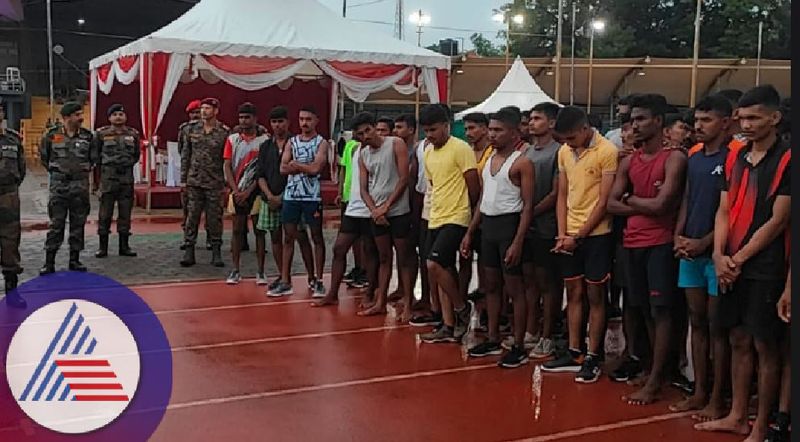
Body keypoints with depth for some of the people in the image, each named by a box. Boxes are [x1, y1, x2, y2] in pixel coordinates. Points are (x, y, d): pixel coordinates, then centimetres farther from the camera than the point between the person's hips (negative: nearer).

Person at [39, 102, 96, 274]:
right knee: (56, 224, -2)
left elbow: (93, 158, 15)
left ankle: (75, 260, 15)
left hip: (80, 185, 2)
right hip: (58, 185, -2)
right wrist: (54, 171, 14)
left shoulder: (87, 136, 2)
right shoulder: (52, 135, -2)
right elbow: (44, 156, 13)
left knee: (78, 224, 6)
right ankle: (49, 262, 3)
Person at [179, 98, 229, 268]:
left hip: (215, 183, -2)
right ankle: (189, 252, 9)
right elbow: (185, 156, 11)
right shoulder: (192, 130, 7)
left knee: (215, 218, 3)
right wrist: (183, 179, 6)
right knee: (192, 216, 3)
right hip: (194, 181, 3)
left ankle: (216, 253, 12)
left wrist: (229, 183, -6)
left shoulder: (224, 132, -3)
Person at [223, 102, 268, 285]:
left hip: (255, 190, -2)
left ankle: (261, 272, 6)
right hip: (237, 191, 2)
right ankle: (235, 271, 12)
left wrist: (248, 191, -11)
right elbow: (227, 166, 3)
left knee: (259, 230, 1)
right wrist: (236, 191, -8)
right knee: (237, 230, 5)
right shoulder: (232, 139, 6)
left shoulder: (264, 140, -4)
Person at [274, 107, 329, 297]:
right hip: (291, 195, 4)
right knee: (288, 237, 6)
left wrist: (295, 163, -5)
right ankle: (285, 281, 11)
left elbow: (315, 168, -17)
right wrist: (306, 166, -11)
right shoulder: (292, 142, 10)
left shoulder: (321, 143, -2)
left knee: (317, 237, 3)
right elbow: (283, 168, -1)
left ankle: (318, 280, 10)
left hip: (312, 196, -4)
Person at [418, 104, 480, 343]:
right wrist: (438, 209, 15)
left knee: (434, 265, -18)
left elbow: (474, 187, -10)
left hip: (455, 219, -8)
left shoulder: (461, 149, -12)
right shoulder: (428, 152, 13)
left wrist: (466, 213, 0)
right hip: (435, 219, 8)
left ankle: (462, 308, 3)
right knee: (443, 271, 9)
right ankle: (449, 327, 16)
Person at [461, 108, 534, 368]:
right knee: (491, 285, 14)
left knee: (514, 287, -1)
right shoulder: (489, 159, 12)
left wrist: (518, 242, -21)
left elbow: (528, 206, -14)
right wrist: (470, 232, 14)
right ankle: (493, 340, 26)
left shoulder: (522, 162, -11)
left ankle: (519, 348, 7)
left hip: (509, 224, -8)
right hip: (488, 224, 8)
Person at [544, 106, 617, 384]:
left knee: (595, 295, 2)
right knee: (574, 293, 11)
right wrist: (562, 234, 0)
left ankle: (593, 358, 10)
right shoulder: (564, 152, 7)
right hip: (570, 236, 6)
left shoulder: (607, 151, -12)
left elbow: (604, 202, -12)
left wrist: (578, 236, -11)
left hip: (596, 234, -6)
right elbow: (563, 195, 10)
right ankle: (574, 354, 19)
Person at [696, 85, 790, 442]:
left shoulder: (786, 160, -9)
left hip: (765, 268, -6)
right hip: (731, 265, 6)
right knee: (738, 340, 13)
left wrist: (739, 259, -10)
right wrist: (719, 255, -6)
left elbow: (777, 221, -12)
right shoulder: (735, 158, 10)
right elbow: (724, 212, 8)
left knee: (765, 345, 2)